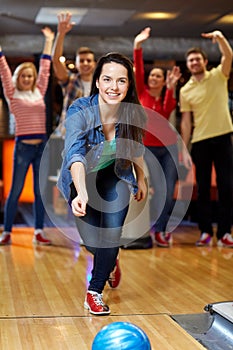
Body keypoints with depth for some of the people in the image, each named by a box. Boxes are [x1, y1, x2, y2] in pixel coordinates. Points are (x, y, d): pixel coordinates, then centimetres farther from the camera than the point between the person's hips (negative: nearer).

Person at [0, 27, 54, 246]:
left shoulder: (39, 92, 12)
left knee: (40, 191, 6)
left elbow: (45, 68, 16)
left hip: (42, 145, 4)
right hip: (23, 146, -4)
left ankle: (38, 232, 12)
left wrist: (48, 42, 19)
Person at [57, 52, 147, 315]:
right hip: (82, 179, -2)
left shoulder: (133, 114, -22)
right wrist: (82, 193, -64)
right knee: (93, 243, 1)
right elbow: (75, 154, -48)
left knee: (112, 233, -14)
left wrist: (141, 180, 11)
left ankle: (95, 291, 10)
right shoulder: (79, 111, -33)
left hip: (116, 177, 2)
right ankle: (109, 262, 41)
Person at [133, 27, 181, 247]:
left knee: (168, 193, -2)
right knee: (157, 192, -8)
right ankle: (159, 229, 9)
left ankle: (160, 228, 17)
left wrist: (171, 88, -29)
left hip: (168, 148, 2)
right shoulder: (141, 93, 3)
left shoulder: (168, 99, 6)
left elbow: (166, 112, -17)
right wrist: (137, 46, -20)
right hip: (147, 148, -2)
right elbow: (138, 70, -10)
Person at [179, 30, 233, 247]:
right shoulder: (185, 90, 5)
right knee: (203, 188, 4)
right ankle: (205, 231, 12)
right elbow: (186, 122, 5)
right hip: (200, 142, 1)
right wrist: (184, 149, -1)